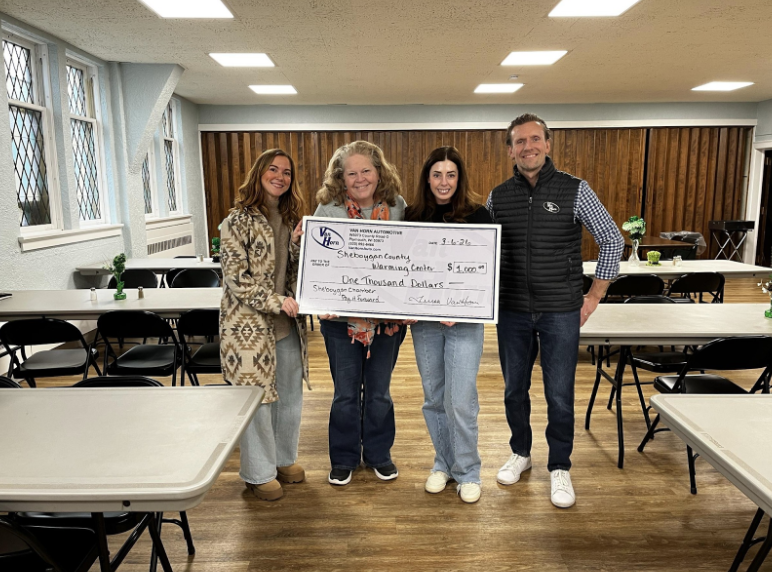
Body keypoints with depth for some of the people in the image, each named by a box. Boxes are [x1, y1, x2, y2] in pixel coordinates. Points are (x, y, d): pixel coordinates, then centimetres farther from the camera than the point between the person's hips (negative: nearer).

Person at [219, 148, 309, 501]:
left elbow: (296, 271, 11)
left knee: (291, 395, 16)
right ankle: (259, 473, 23)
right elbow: (235, 276, -14)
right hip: (251, 324, -6)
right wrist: (276, 301, -19)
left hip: (288, 325, 7)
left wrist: (299, 245, -7)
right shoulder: (239, 220, -9)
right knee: (256, 399, 4)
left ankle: (285, 458, 36)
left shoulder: (291, 219, 11)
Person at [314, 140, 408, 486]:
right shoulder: (327, 211, -5)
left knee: (379, 392, 15)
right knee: (345, 393, 10)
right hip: (342, 317, -1)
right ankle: (343, 459, 30)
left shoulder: (397, 207, 0)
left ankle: (379, 454, 35)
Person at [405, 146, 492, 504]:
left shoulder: (477, 216, -4)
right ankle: (443, 463, 32)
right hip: (423, 320, 3)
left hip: (464, 322, -3)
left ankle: (467, 472, 18)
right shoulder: (413, 216, 4)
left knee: (460, 401, -3)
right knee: (433, 398, 13)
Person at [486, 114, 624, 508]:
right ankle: (520, 453, 36)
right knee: (514, 389, 14)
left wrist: (593, 297, -2)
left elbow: (612, 240, 0)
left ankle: (559, 467, 25)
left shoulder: (575, 190, -5)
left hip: (560, 312, -2)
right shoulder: (497, 197, 3)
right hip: (512, 312, 3)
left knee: (560, 395, 5)